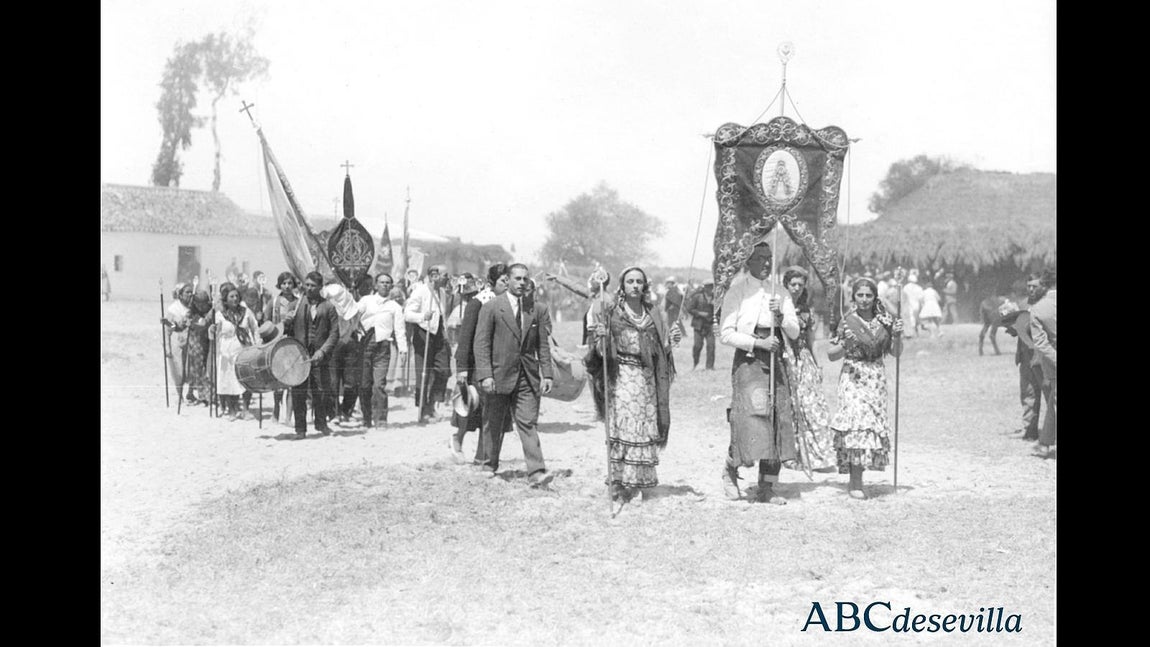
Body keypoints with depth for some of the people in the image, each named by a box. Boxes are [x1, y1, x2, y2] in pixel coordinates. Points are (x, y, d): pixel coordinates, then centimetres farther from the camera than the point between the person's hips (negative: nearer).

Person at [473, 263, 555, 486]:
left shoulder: (537, 310, 8)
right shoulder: (491, 308, -3)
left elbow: (543, 345, 11)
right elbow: (481, 344, -6)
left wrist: (546, 374, 2)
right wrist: (485, 374, -15)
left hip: (527, 377, 2)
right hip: (499, 375, -2)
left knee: (528, 423, -5)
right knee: (494, 423, 11)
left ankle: (536, 472, -10)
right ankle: (489, 464, 28)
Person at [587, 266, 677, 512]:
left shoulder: (653, 315, 11)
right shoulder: (612, 313, 0)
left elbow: (661, 350, 14)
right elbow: (601, 350, -4)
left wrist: (672, 341, -6)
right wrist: (599, 337, -24)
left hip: (646, 379, 4)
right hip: (621, 378, -4)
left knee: (644, 431, 4)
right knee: (621, 429, -11)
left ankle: (638, 484, 14)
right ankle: (617, 488, -10)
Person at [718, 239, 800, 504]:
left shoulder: (780, 293, 14)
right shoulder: (736, 292, 0)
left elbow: (795, 332, 9)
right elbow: (725, 334, -6)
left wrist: (781, 317, -11)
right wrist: (758, 343, -15)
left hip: (774, 363, 5)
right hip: (747, 362, -5)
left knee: (778, 421, 0)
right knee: (752, 416, -15)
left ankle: (766, 489, 6)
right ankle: (730, 471, 10)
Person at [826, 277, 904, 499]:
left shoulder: (885, 321, 5)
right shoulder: (847, 322, -3)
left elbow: (896, 353, 10)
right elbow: (831, 355, 1)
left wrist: (897, 335, -8)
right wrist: (844, 346, -18)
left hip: (876, 378, 4)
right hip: (853, 378, -4)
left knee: (873, 425, 4)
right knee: (857, 423, -16)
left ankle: (855, 479, 18)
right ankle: (856, 483, -14)